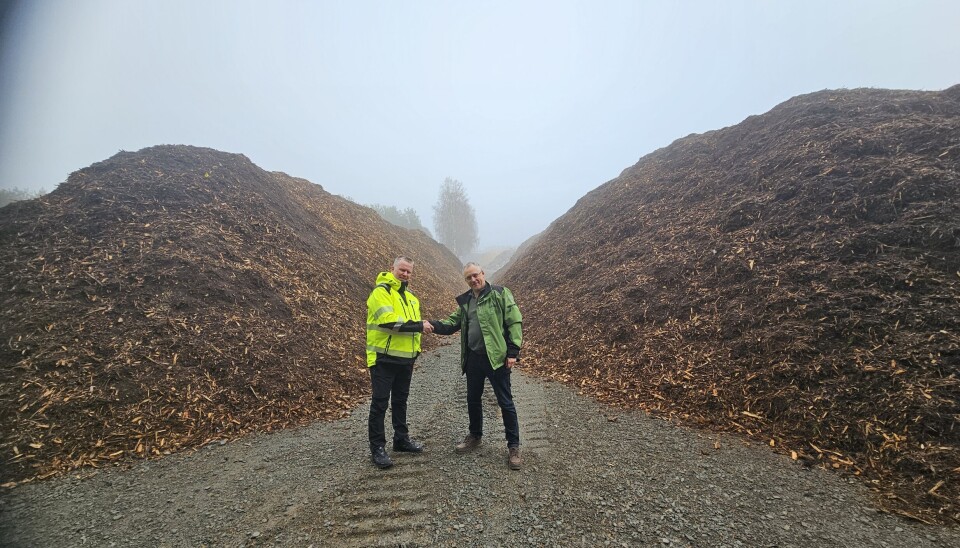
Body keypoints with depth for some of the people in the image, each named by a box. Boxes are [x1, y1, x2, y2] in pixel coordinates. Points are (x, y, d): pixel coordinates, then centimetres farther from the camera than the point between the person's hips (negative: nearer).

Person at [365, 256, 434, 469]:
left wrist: (416, 349, 12)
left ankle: (401, 439, 32)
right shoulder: (381, 292, -12)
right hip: (384, 358, -7)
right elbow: (389, 321, -25)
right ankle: (377, 448, 12)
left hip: (406, 358, 8)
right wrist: (419, 325, -23)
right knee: (380, 403, 1)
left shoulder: (411, 297, 14)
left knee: (400, 400, 18)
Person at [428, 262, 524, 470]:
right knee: (473, 399, 18)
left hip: (496, 357, -6)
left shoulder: (499, 293, -8)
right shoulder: (465, 301, 10)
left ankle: (513, 446, 17)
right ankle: (475, 436, 39)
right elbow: (452, 324, 10)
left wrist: (513, 351, -16)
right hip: (473, 358, 6)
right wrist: (432, 324, -9)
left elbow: (515, 322, -10)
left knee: (505, 402, 3)